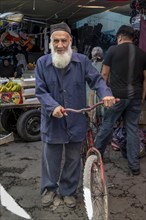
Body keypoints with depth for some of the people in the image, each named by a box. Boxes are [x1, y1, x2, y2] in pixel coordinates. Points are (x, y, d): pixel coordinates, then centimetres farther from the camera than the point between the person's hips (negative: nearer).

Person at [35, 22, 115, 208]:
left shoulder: (82, 61, -2)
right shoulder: (42, 63, -4)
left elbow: (96, 79, -3)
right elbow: (40, 91, -7)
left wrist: (105, 94, -25)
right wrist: (53, 106, -25)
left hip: (76, 121, 1)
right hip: (52, 120, -1)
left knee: (73, 159, 14)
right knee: (51, 158, 13)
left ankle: (68, 191, 35)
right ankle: (49, 188, 37)